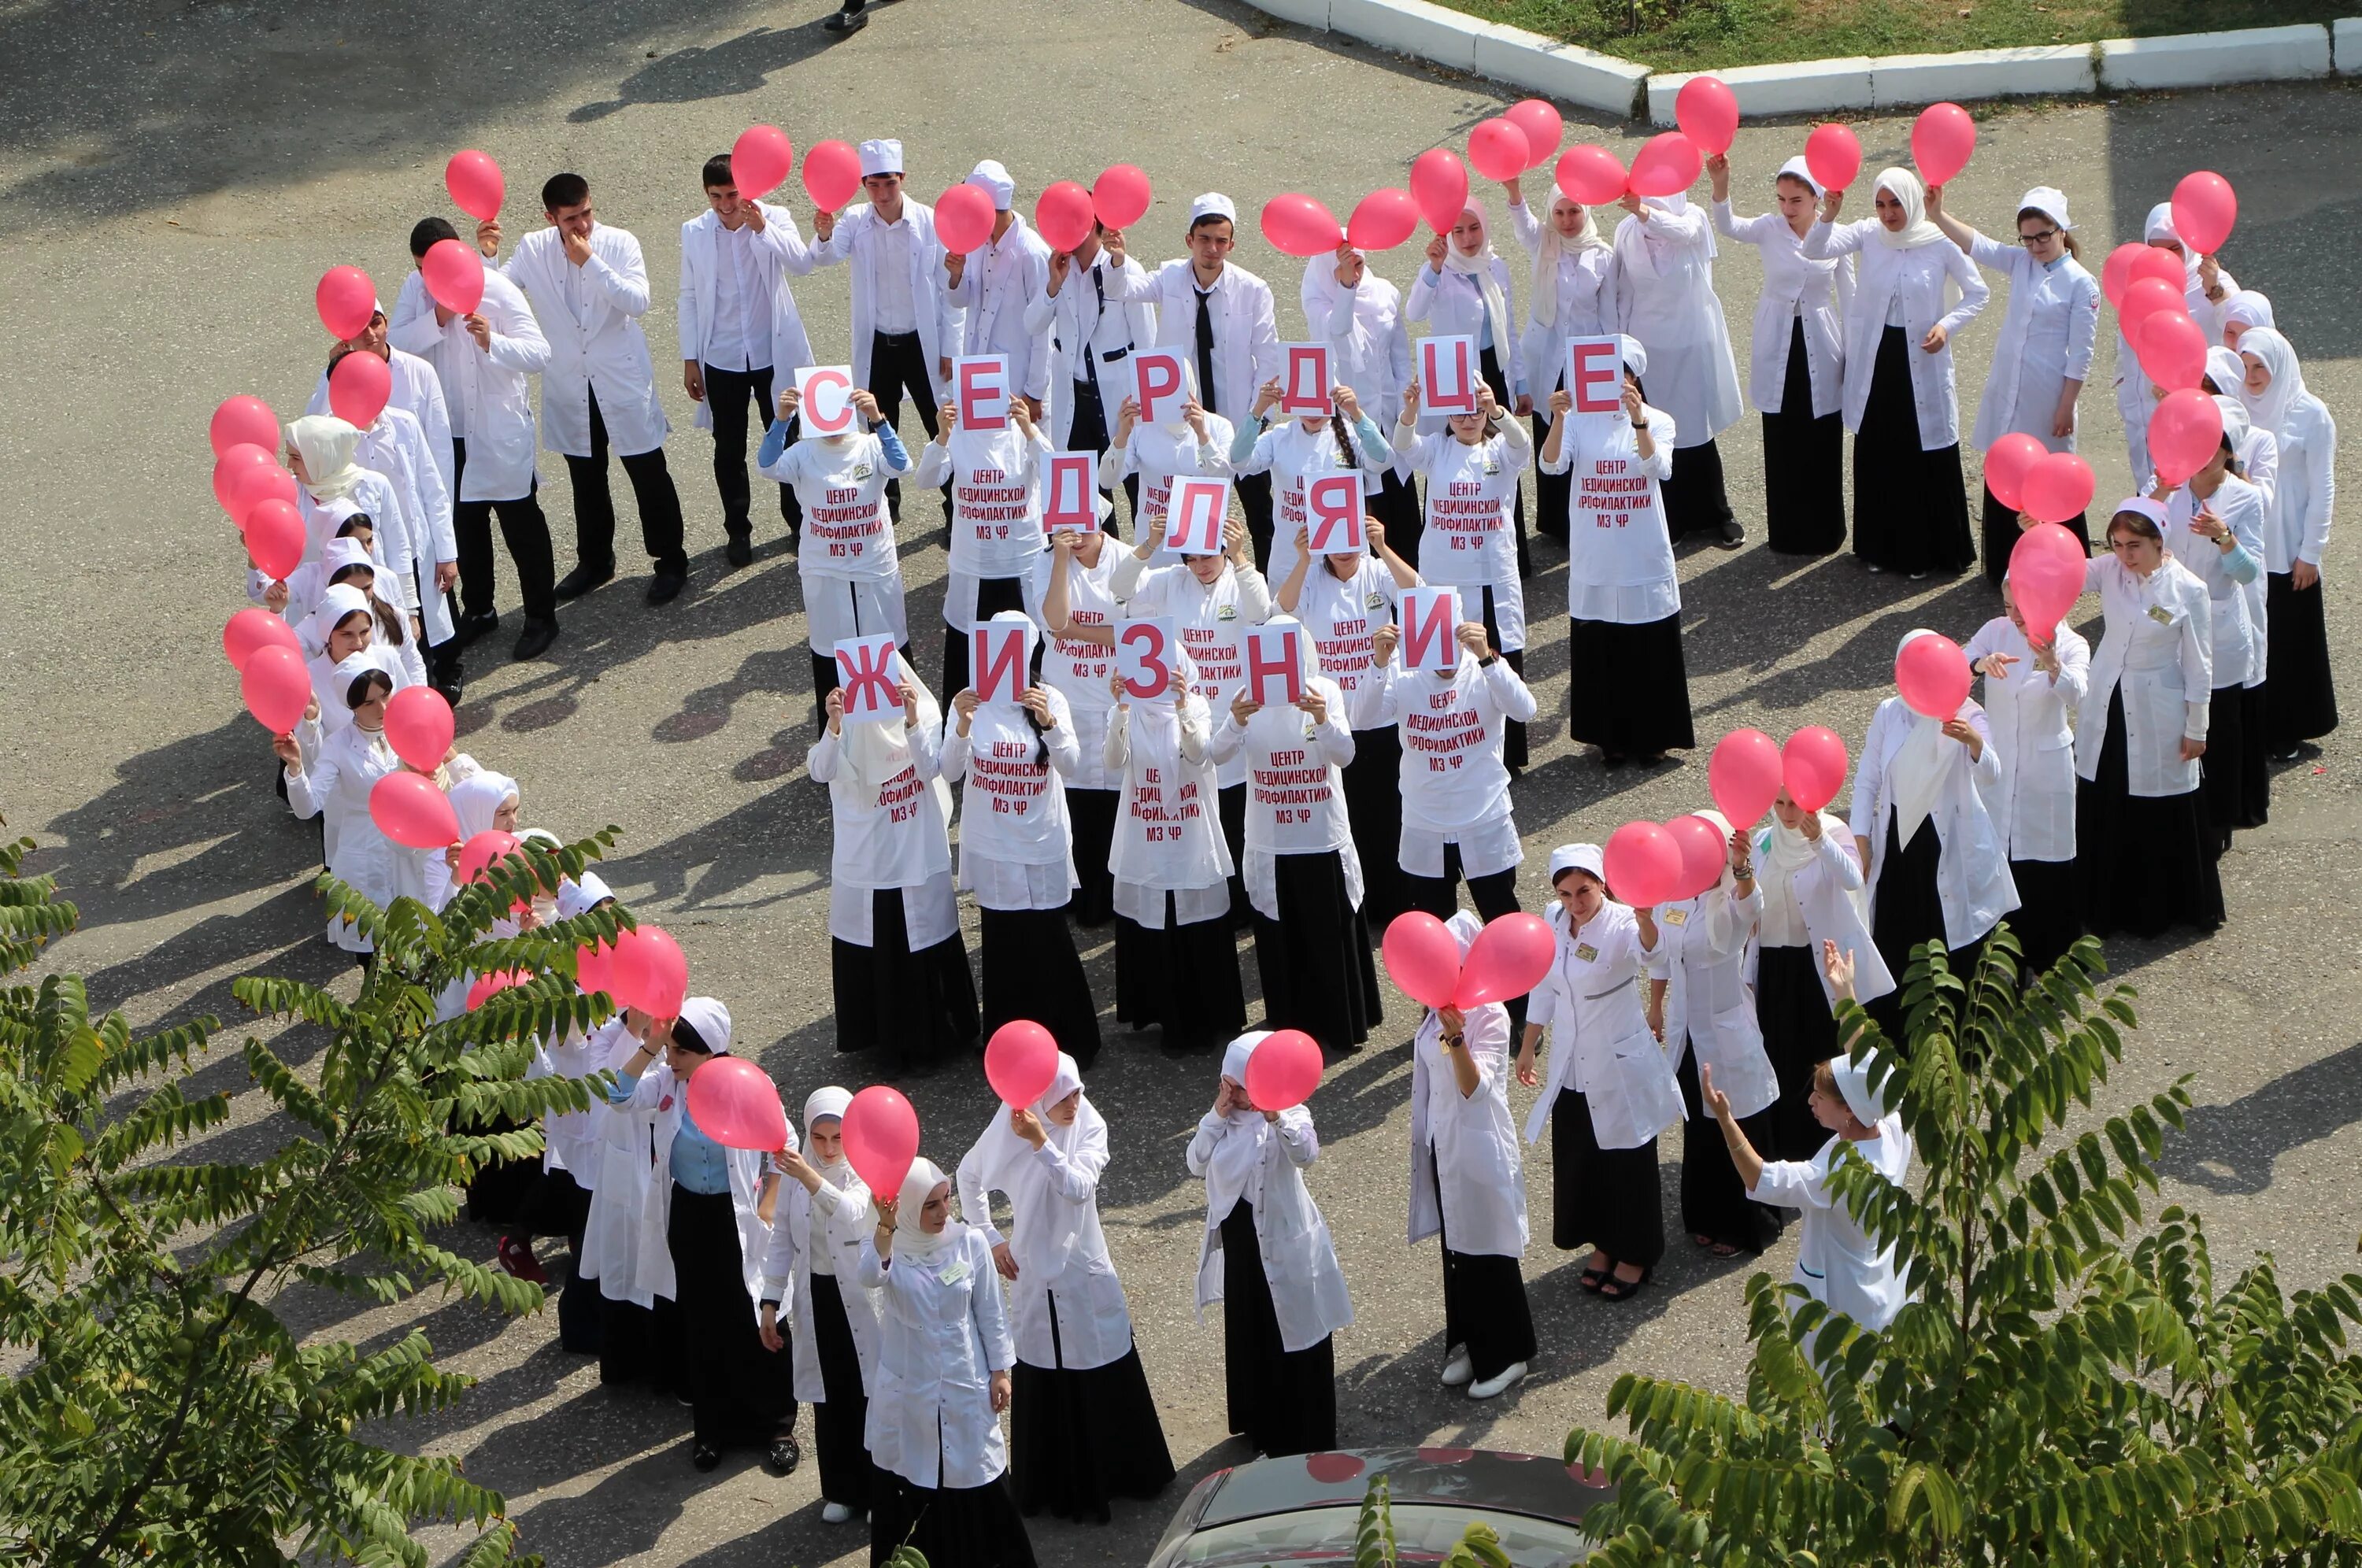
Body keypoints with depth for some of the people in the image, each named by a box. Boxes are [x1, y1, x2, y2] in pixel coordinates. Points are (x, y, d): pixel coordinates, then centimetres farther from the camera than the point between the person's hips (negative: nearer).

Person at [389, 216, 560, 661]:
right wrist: (436, 319, -23)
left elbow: (539, 353, -19)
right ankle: (478, 610, 33)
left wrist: (493, 342, -36)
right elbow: (394, 343, -10)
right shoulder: (416, 288, -2)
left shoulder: (497, 290, -15)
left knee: (521, 523, 5)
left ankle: (541, 615, 18)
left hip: (501, 429, -5)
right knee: (464, 523, 17)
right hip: (447, 429, 5)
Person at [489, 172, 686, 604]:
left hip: (622, 380, -3)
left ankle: (670, 561, 18)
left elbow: (638, 301, -23)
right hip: (569, 386, 3)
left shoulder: (619, 243, -11)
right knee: (586, 479, 17)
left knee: (648, 473, 4)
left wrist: (590, 262, -25)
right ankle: (594, 560, 34)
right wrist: (488, 255, -23)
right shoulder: (533, 249, -4)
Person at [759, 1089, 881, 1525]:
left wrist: (812, 1179, -50)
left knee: (870, 1393, 1)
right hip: (815, 1297, 4)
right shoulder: (796, 1171, 0)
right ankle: (842, 1491, 25)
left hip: (863, 1298, -4)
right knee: (829, 1399, 12)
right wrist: (770, 1302, 5)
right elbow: (782, 1238, 7)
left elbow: (852, 1212, -33)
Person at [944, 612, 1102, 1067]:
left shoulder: (1050, 700, -5)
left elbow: (1071, 766, -17)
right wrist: (963, 726, -31)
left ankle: (1068, 1040, 18)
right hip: (992, 846, 1)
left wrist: (1048, 722, -34)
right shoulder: (971, 702, -3)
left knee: (1050, 944, 2)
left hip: (1043, 845, -1)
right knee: (1003, 946, 7)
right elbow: (951, 771, -13)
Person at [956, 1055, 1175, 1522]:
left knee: (1109, 1379, 8)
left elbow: (1079, 1188, -25)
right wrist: (989, 1237, 4)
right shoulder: (1009, 1132, -10)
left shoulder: (1089, 1127, -10)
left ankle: (1124, 1472, 25)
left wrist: (1041, 1142, -34)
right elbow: (968, 1176, 9)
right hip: (1035, 1275, -1)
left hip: (1087, 1272, 1)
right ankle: (1055, 1487, 17)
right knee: (1043, 1386, 5)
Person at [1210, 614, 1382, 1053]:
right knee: (1281, 939, 9)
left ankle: (1344, 1023, 21)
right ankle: (1293, 1023, 23)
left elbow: (1344, 755, -18)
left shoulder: (1326, 691, -6)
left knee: (1333, 935, 6)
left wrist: (1323, 718, -38)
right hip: (1270, 843, 1)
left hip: (1324, 840, -1)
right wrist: (1236, 721, -36)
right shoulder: (1250, 695, -3)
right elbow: (1219, 753, -15)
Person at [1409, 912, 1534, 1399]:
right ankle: (1469, 1343, 29)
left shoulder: (1491, 1016, -18)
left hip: (1480, 1148, -7)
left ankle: (1505, 1357, 14)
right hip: (1443, 1144, 8)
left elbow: (1475, 1088, -30)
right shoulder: (1438, 1009, 5)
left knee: (1488, 1254, 2)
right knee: (1455, 1249, 16)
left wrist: (1455, 1036, -43)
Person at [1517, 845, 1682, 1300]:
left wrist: (1645, 917, -69)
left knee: (1628, 1165, 8)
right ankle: (1603, 1246, 37)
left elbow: (1647, 951, -47)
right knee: (1579, 1163, 16)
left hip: (1621, 1066, -6)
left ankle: (1636, 1255, 27)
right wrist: (1527, 1048, 17)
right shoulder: (1553, 921, -4)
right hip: (1571, 1069, 6)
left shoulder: (1621, 924, -22)